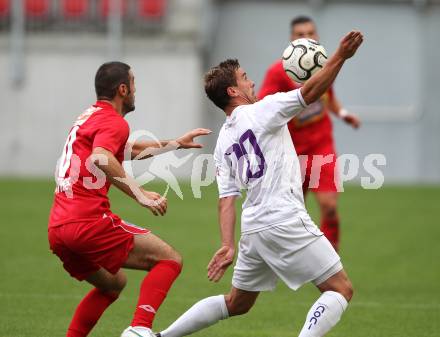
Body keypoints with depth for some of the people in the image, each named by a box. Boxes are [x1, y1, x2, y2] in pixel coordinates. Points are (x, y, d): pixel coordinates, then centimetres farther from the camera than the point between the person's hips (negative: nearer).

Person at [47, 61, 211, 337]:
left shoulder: (89, 117, 25)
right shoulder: (114, 122, -5)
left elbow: (129, 150, 43)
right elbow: (99, 159, -28)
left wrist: (175, 144, 49)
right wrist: (140, 195, -26)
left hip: (58, 230, 9)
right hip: (89, 222, -9)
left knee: (113, 284, 30)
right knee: (169, 260, -6)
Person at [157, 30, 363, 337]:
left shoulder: (223, 142, 14)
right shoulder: (261, 111, -4)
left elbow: (227, 198, 9)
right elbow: (310, 92, -13)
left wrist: (228, 245, 6)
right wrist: (340, 56, -13)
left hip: (253, 228, 8)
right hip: (286, 220, -8)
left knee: (236, 304, 24)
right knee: (341, 289, -3)